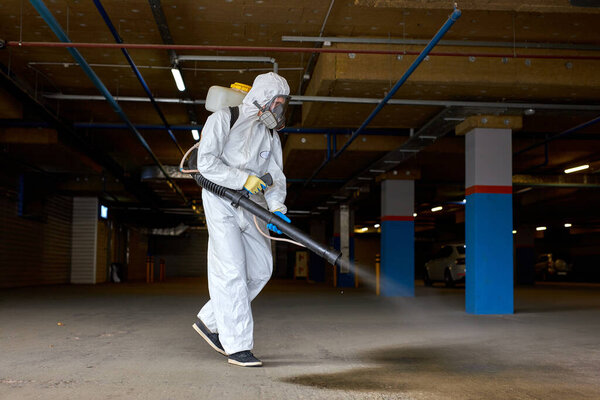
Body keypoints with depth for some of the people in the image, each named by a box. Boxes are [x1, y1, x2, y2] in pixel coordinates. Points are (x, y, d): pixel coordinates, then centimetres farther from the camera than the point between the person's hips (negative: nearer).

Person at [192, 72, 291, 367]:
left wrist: (277, 208, -13)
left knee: (261, 269, 5)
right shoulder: (223, 120, -6)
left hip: (250, 205, 7)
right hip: (221, 201, -7)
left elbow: (275, 177, 5)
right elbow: (206, 162, -16)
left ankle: (210, 321, 18)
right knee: (231, 270, -11)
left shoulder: (270, 135, 13)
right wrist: (244, 179, -21)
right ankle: (237, 345, -6)